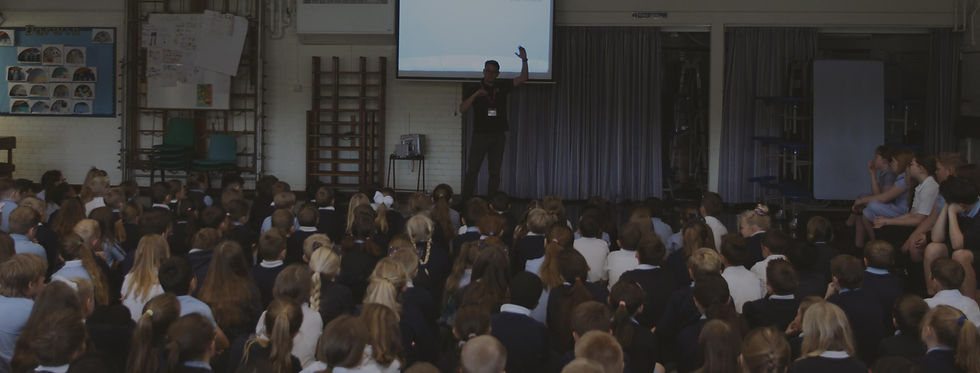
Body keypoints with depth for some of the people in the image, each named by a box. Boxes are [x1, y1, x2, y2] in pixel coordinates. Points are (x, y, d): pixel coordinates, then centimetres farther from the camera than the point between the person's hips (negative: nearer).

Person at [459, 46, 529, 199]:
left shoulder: (502, 86, 8)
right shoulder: (475, 88, 2)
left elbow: (522, 78, 5)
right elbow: (462, 109, -5)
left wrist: (524, 60, -8)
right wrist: (475, 95, -17)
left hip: (498, 135, 2)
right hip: (480, 134, -2)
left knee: (495, 172, 6)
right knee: (472, 170, -3)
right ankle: (466, 201, 0)